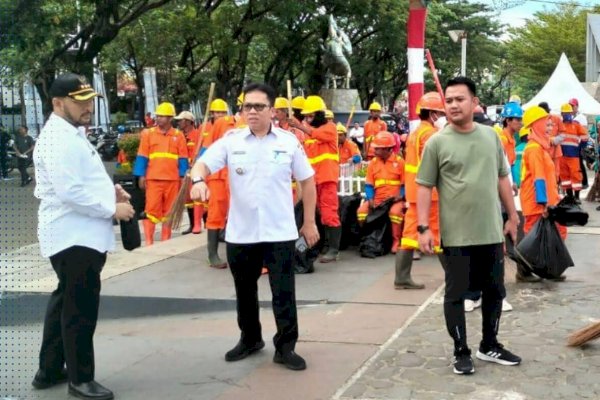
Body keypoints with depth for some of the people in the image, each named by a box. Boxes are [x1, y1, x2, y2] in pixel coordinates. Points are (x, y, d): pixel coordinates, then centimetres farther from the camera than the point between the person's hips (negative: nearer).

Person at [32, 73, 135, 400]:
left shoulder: (72, 134, 16)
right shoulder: (58, 138, -18)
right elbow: (70, 191, -26)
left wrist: (109, 190, 8)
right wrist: (112, 209, -18)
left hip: (79, 234, 11)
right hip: (74, 236, -11)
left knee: (65, 302, 19)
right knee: (80, 308, -1)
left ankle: (50, 370, 32)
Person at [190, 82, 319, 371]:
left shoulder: (289, 142, -1)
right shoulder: (230, 140, 0)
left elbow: (307, 181, 6)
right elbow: (203, 164, -8)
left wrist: (309, 223, 6)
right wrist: (198, 180, -32)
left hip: (280, 233, -2)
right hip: (240, 233, 2)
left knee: (283, 292, 2)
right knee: (244, 291, 16)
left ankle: (285, 347, 15)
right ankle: (250, 339, 35)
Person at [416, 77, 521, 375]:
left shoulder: (490, 136, 6)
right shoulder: (437, 142, -6)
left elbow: (502, 179, 14)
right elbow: (424, 187, -6)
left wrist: (512, 216, 14)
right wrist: (423, 227, -13)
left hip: (491, 232, 4)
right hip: (456, 235, -4)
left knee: (494, 291, 15)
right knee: (455, 294, 5)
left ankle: (489, 346, 33)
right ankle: (461, 352, 20)